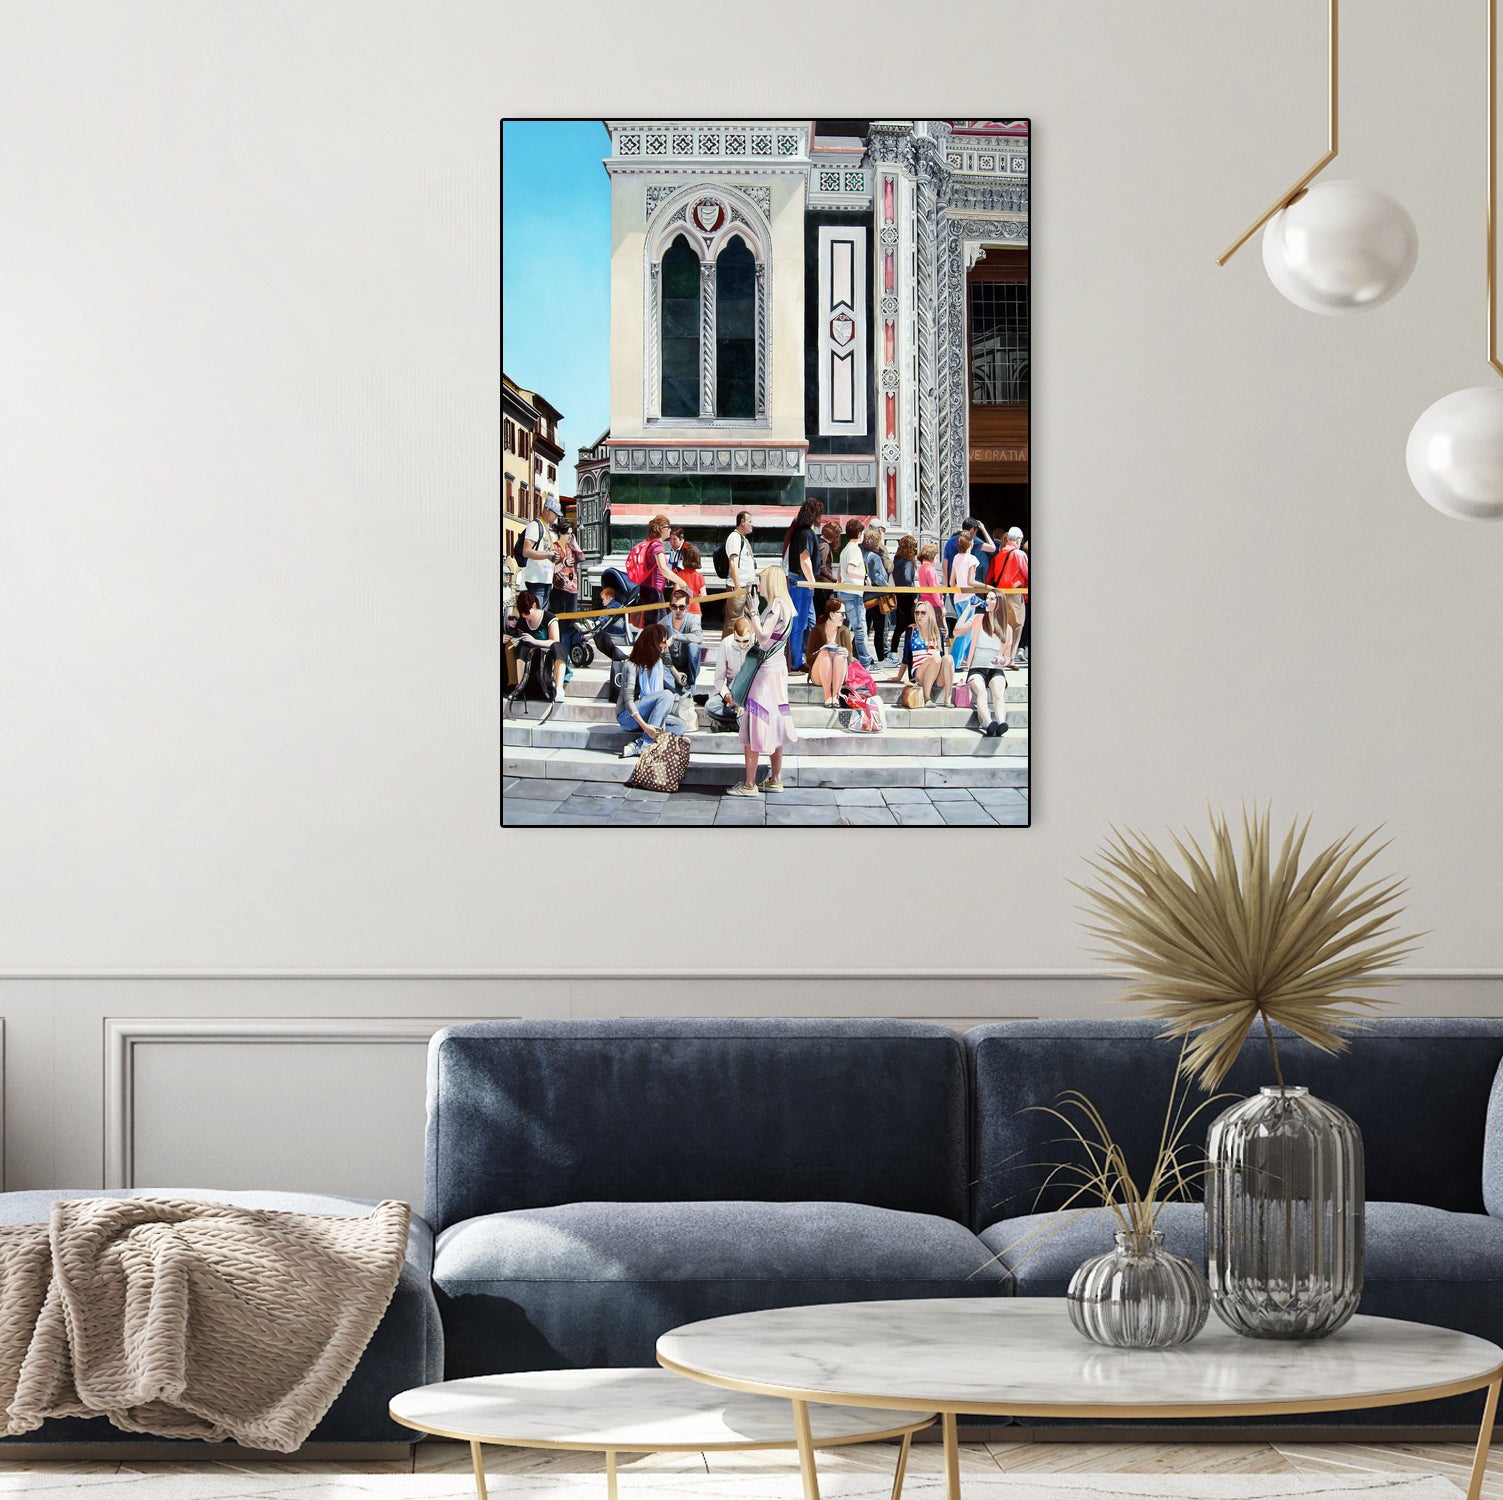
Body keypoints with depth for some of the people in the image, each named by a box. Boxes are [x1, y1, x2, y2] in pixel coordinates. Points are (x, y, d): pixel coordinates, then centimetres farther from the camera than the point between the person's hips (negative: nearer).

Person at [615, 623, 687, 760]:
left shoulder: (659, 663, 8)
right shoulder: (633, 666, -15)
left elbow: (659, 697, 5)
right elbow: (628, 700, -22)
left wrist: (662, 723, -12)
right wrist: (645, 726, -33)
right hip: (627, 716, -8)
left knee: (679, 725, -15)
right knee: (667, 695, -27)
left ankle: (636, 746, -28)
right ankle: (645, 744, -31)